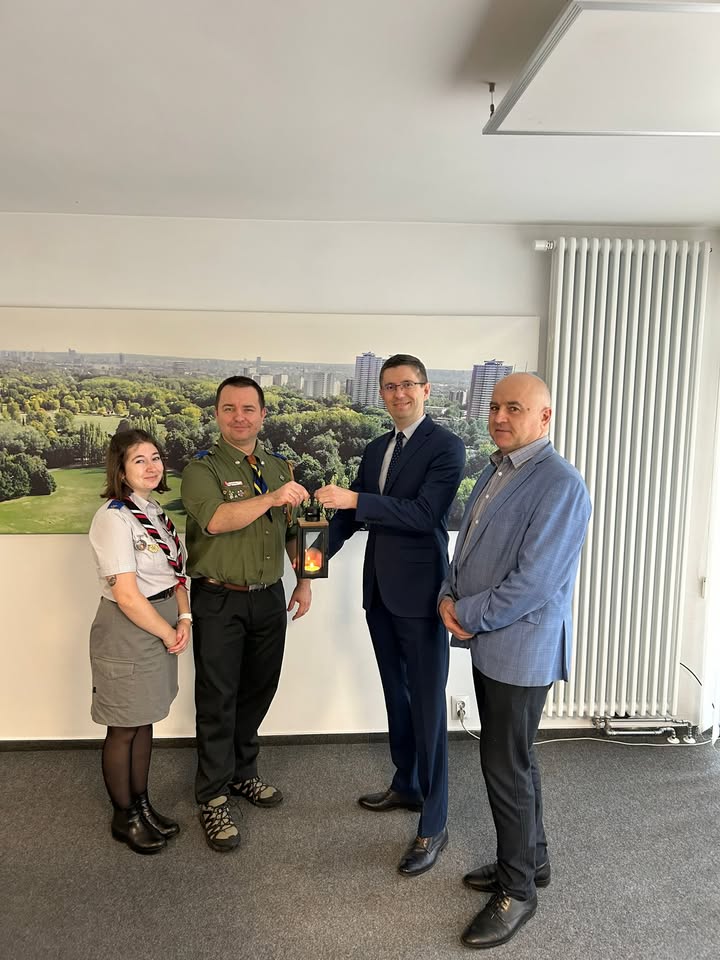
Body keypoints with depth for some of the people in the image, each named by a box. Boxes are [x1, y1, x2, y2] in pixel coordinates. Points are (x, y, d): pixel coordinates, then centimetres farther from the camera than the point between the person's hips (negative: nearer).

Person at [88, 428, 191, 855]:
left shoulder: (155, 511, 6)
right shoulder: (114, 517, -19)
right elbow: (127, 596, -22)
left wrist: (183, 620, -5)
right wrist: (169, 635, -12)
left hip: (161, 626, 8)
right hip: (127, 631, -8)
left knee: (145, 722, 20)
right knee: (124, 729, 9)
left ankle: (142, 804, 36)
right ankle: (125, 817, 28)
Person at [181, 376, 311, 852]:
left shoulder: (279, 466, 8)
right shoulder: (202, 468, -9)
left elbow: (293, 529, 16)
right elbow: (215, 519, -28)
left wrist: (304, 581, 11)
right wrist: (271, 498, -39)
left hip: (269, 598, 5)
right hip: (219, 602, -5)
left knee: (257, 692, 17)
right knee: (218, 701, 5)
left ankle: (243, 774, 37)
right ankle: (213, 796, 22)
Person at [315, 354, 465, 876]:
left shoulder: (446, 446, -10)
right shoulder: (376, 449, 12)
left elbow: (424, 513, -21)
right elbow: (353, 511, 13)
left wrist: (354, 499, -26)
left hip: (420, 594, -7)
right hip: (380, 591, 7)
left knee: (427, 706, 1)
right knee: (396, 695, 20)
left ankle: (433, 825, 14)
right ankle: (406, 786, 39)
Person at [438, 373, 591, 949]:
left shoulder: (559, 484, -19)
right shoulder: (494, 472, 9)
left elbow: (535, 581, -24)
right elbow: (467, 546, 15)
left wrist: (469, 615, -15)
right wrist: (449, 595, -2)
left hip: (521, 649, -8)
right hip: (490, 643, 9)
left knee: (506, 766, 3)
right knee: (513, 758, 20)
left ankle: (518, 890, 23)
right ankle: (530, 861, 39)